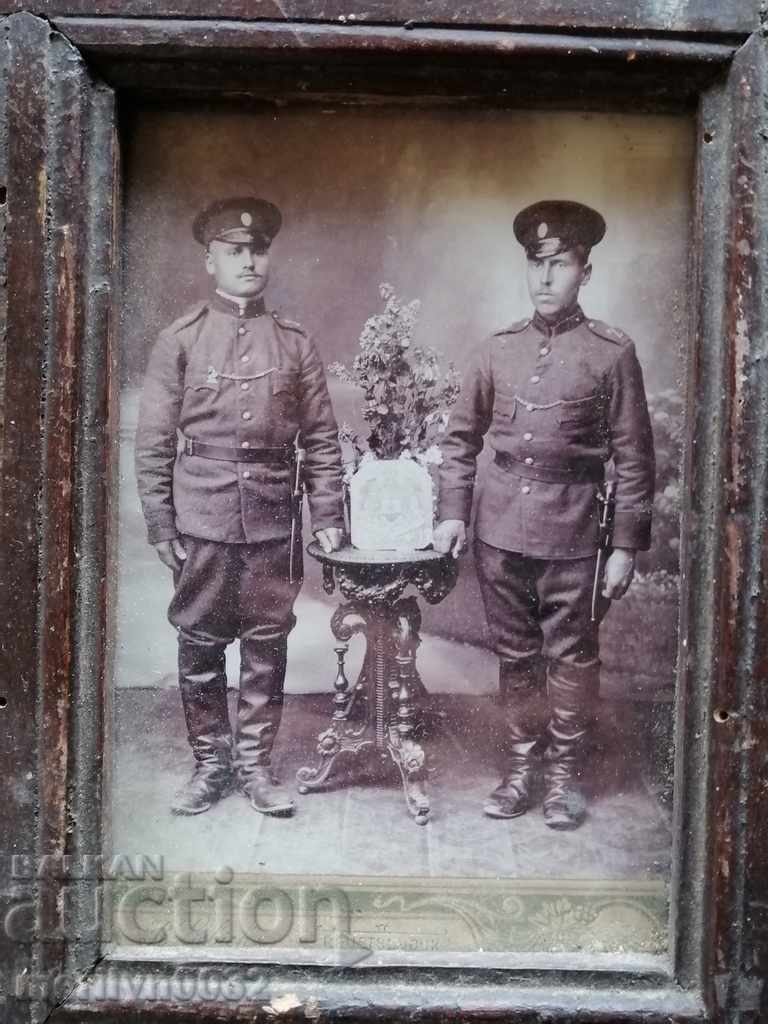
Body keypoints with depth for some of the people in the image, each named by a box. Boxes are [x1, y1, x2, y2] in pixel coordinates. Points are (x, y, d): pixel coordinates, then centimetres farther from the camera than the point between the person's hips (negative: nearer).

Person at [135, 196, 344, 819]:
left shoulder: (295, 343, 6)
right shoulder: (179, 340, 2)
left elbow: (321, 439, 5)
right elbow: (154, 443, 0)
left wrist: (329, 519, 0)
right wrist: (160, 527, -3)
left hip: (274, 521, 1)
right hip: (202, 519, -1)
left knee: (267, 645, 8)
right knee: (199, 644, 7)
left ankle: (255, 763, 22)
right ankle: (211, 763, 24)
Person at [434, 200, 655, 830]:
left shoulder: (612, 353, -2)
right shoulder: (498, 350, 7)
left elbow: (633, 458, -2)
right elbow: (462, 436, 12)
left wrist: (627, 544, -5)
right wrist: (454, 510, 4)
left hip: (570, 535, -3)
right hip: (500, 530, 3)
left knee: (571, 656, 7)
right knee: (515, 654, 13)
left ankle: (565, 774, 23)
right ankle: (520, 767, 27)